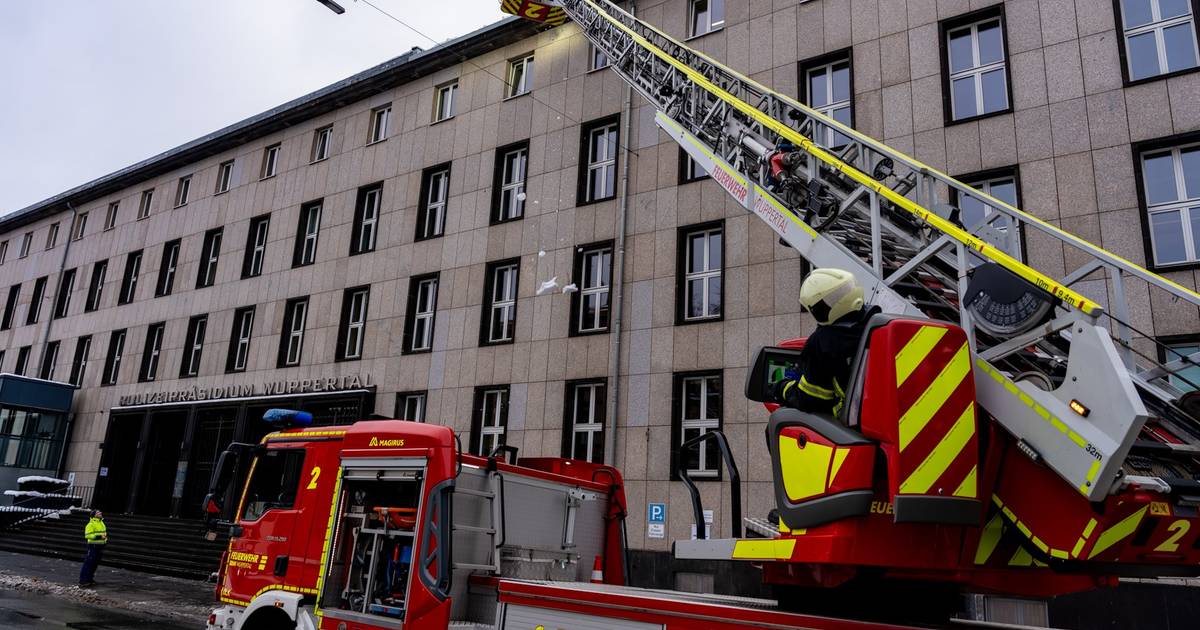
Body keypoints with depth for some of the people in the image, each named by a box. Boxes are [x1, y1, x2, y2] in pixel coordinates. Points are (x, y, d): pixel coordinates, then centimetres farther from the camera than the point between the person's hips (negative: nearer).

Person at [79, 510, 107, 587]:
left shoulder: (101, 523, 15)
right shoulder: (91, 524, -12)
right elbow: (88, 535, -19)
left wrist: (105, 538, 10)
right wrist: (98, 537, -26)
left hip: (100, 546, 8)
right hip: (93, 546, -8)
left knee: (95, 563, 13)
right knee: (89, 563, -7)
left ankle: (90, 579, 22)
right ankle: (83, 580, -2)